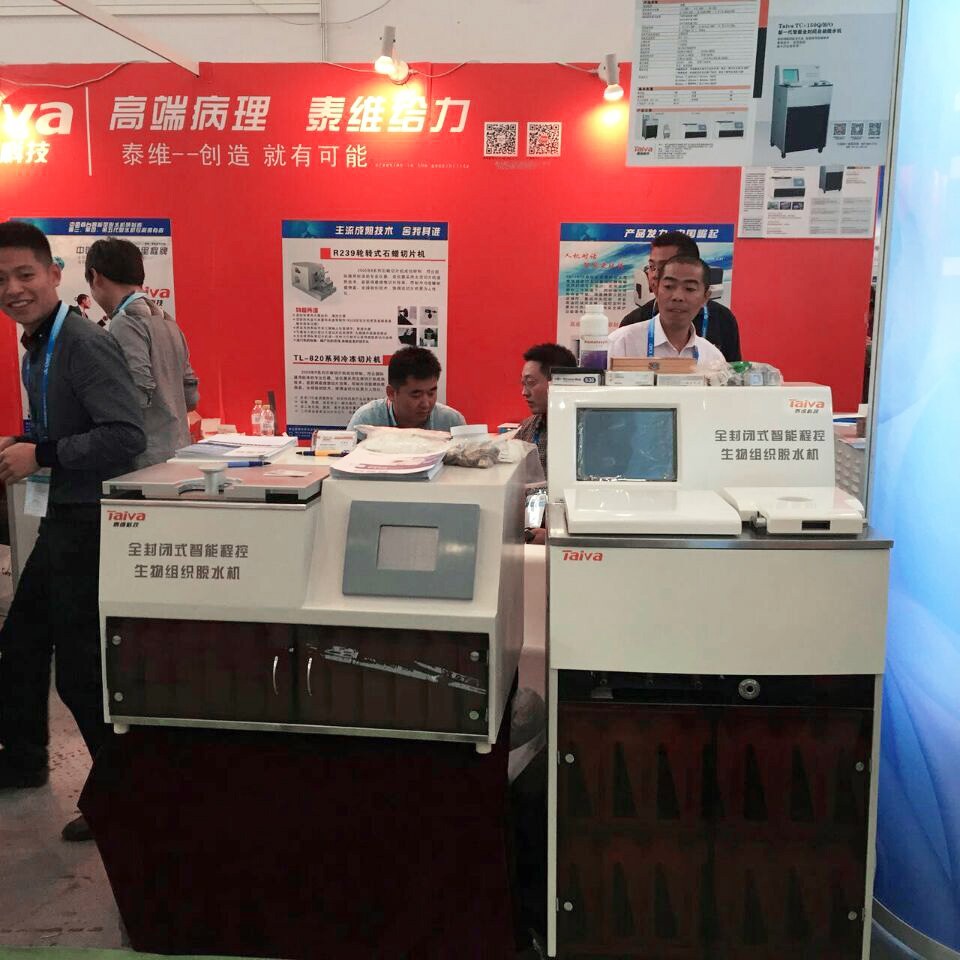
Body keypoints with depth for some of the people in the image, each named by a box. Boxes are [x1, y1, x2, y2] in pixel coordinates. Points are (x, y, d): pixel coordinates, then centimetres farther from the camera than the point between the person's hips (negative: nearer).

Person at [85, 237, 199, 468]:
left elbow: (139, 395, -19)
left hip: (148, 461, -8)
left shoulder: (126, 322, -10)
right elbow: (191, 397, 16)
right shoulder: (167, 320, 15)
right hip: (178, 455, 8)